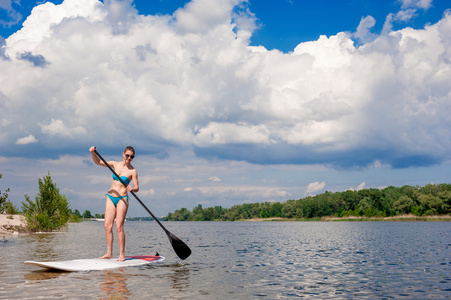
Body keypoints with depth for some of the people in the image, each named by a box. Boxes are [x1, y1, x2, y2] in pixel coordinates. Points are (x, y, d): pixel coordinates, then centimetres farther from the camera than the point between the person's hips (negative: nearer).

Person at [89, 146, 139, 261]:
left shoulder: (133, 171, -3)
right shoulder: (115, 164, 8)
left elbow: (137, 188, -6)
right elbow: (98, 162, 5)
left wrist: (132, 189, -28)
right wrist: (93, 153, -14)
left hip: (122, 199, -4)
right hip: (110, 197, 4)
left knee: (119, 227, -10)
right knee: (107, 225, 0)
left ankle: (122, 254, -5)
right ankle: (109, 253, 6)